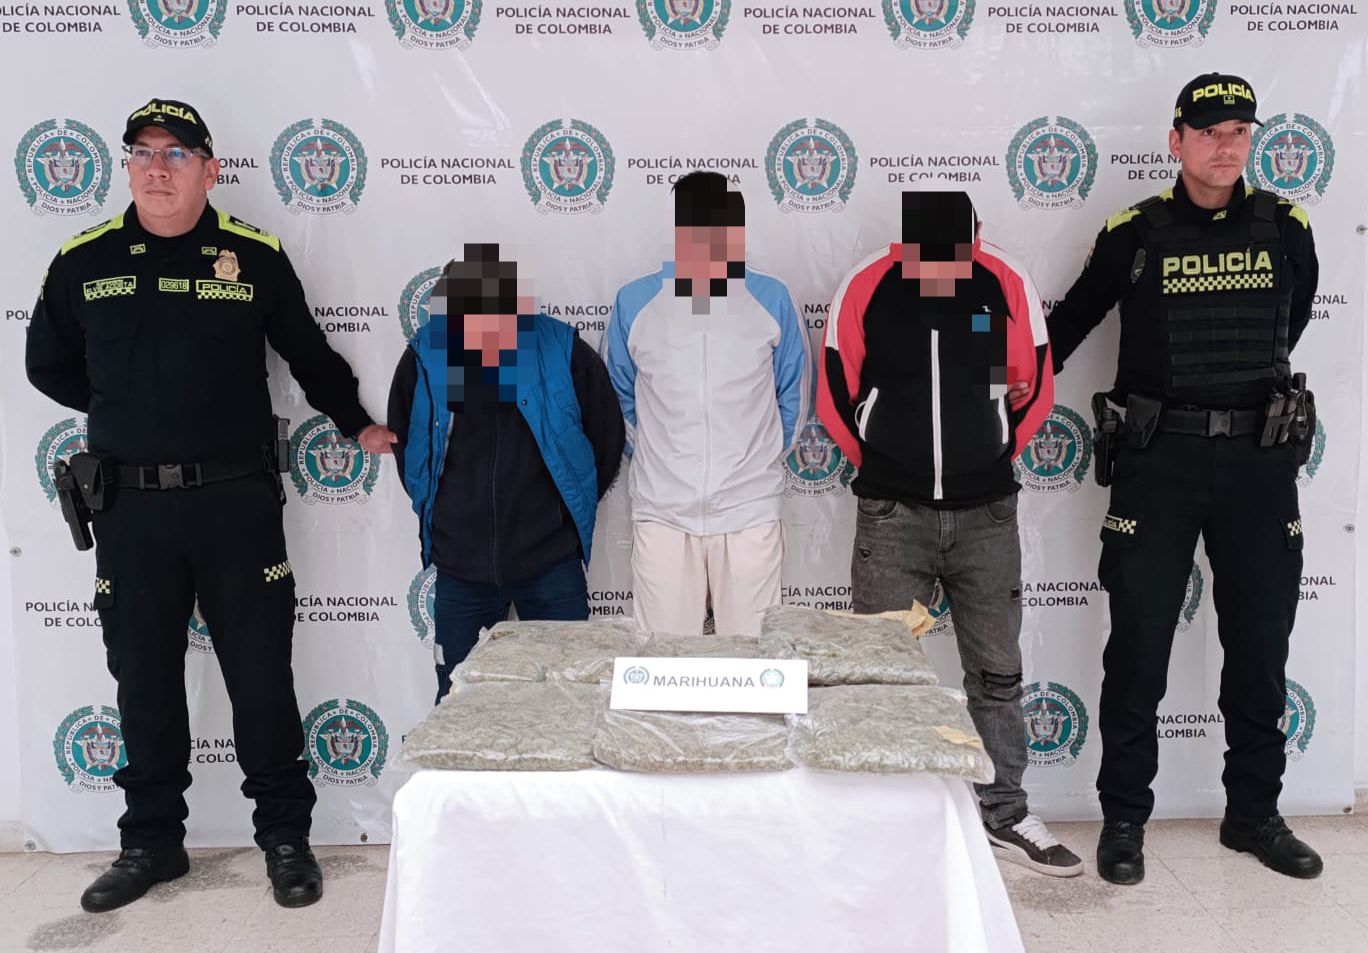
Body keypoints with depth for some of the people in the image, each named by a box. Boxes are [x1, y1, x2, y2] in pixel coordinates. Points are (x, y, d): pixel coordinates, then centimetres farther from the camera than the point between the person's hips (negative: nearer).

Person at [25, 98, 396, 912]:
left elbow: (309, 354, 14)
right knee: (144, 679, 11)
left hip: (236, 499, -2)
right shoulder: (84, 262, 5)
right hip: (130, 505, 2)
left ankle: (286, 836, 19)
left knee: (261, 673, 5)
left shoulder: (256, 257, 1)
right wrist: (130, 416, 13)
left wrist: (358, 424, 16)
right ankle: (152, 840, 26)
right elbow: (48, 365, 18)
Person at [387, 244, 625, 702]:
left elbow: (608, 437, 6)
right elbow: (401, 440, 14)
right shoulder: (425, 355, -4)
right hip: (459, 566, 2)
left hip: (551, 564, -1)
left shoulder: (562, 350, -9)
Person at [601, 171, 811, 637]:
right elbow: (618, 397, 13)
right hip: (662, 513, 0)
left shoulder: (770, 300, 1)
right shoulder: (635, 302, 0)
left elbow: (793, 395, 12)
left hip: (750, 512, 0)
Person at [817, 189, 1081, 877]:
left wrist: (986, 461, 12)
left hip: (986, 515, 1)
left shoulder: (1009, 286, -4)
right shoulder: (864, 289, -7)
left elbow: (1034, 390, 8)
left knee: (997, 673, 11)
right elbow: (835, 396, 3)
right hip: (891, 515, -1)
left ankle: (1004, 815, 26)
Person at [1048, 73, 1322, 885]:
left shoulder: (1286, 227, 4)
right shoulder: (1135, 233, -1)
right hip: (1159, 459, -2)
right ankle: (1125, 818, 16)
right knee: (1139, 647, 2)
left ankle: (1255, 813, 28)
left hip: (1259, 459, 3)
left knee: (1261, 648, 11)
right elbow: (1072, 322, 10)